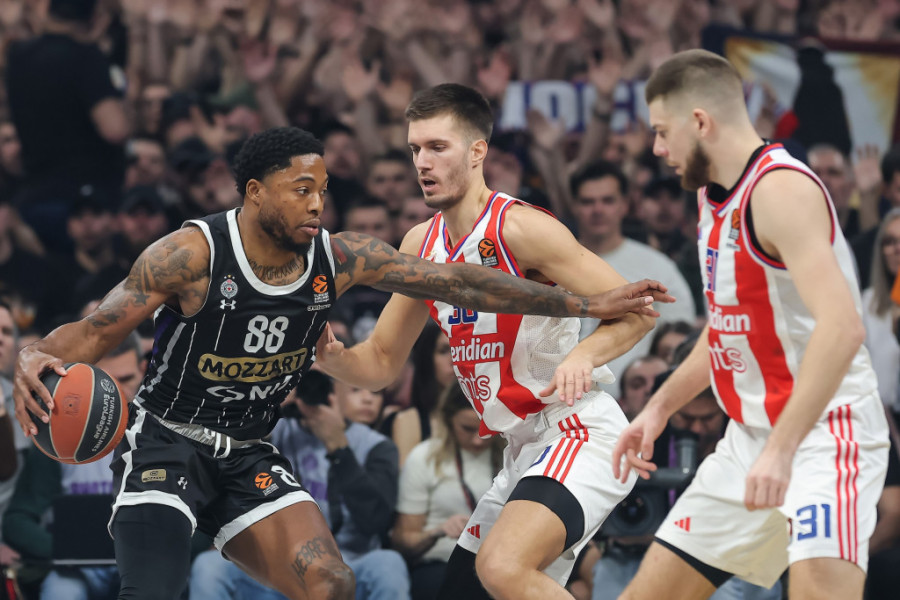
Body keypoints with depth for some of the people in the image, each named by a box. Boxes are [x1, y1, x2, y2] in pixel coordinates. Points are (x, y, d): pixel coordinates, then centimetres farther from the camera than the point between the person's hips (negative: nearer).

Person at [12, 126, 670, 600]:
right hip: (165, 442, -5)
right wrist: (36, 358, -40)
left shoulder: (338, 257, -6)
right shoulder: (192, 254, -20)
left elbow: (455, 282, -2)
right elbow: (94, 333, -16)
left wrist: (589, 305, -1)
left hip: (248, 457, 5)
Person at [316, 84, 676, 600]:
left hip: (578, 430, -9)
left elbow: (636, 310, -14)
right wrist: (331, 357, -4)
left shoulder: (521, 228, -14)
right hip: (525, 449, 9)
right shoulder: (421, 245, 10)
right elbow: (382, 363, 18)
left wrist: (583, 355, -34)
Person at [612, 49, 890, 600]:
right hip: (750, 439, 10)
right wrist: (660, 408, 18)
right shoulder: (714, 195, 11)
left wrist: (782, 450, -36)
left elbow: (841, 327, -31)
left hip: (823, 432, -10)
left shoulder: (781, 188, -19)